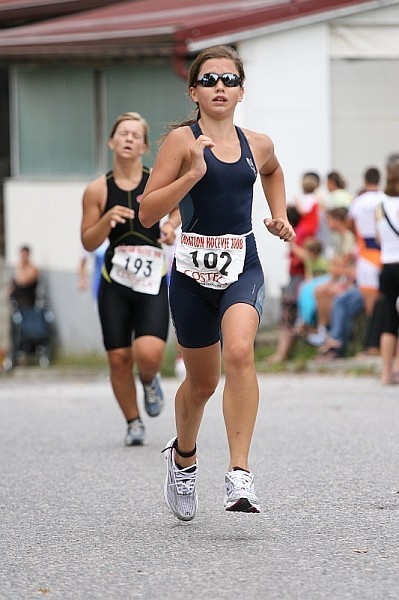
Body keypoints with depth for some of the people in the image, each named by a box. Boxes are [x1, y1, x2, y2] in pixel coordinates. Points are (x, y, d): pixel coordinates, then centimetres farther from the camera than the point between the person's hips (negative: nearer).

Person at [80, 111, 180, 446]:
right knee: (119, 359, 1)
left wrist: (172, 225, -3)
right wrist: (107, 220, -17)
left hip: (152, 282, -1)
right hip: (115, 282, 1)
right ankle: (134, 423, 23)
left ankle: (150, 381, 18)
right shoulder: (98, 190, -2)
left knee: (149, 353, -19)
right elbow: (88, 243, 1)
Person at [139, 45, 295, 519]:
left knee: (239, 353, -27)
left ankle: (240, 474, -29)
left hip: (242, 268, 1)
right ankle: (183, 456, 44)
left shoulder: (258, 145, 8)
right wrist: (192, 174, -19)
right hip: (193, 269, -1)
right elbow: (147, 213, -8)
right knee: (201, 381, 12)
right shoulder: (182, 140, -3)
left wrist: (280, 215, 19)